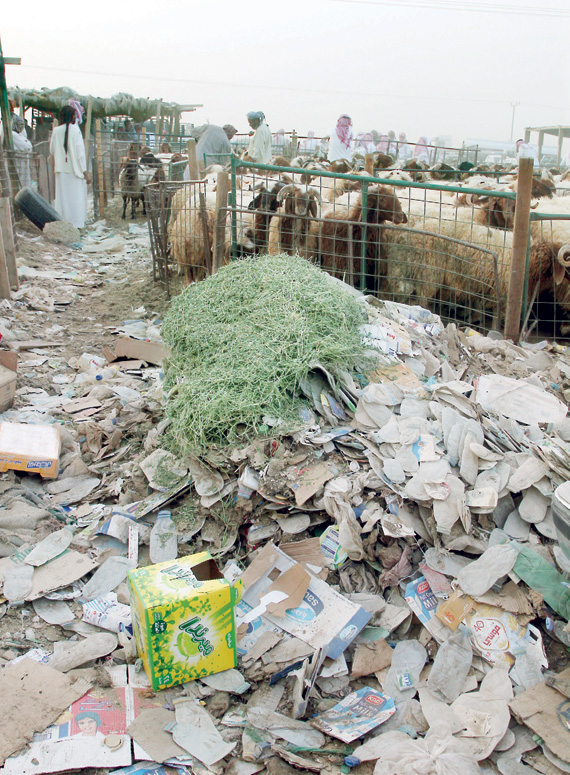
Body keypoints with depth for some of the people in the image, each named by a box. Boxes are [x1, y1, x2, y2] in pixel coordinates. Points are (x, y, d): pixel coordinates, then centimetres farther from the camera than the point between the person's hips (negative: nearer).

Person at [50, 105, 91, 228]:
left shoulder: (56, 131, 1)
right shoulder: (75, 129, -8)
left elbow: (51, 150, 8)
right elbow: (80, 151, -9)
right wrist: (85, 172, -7)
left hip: (61, 169, 3)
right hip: (75, 169, -3)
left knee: (62, 196, 9)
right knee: (77, 195, 3)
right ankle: (76, 222, 2)